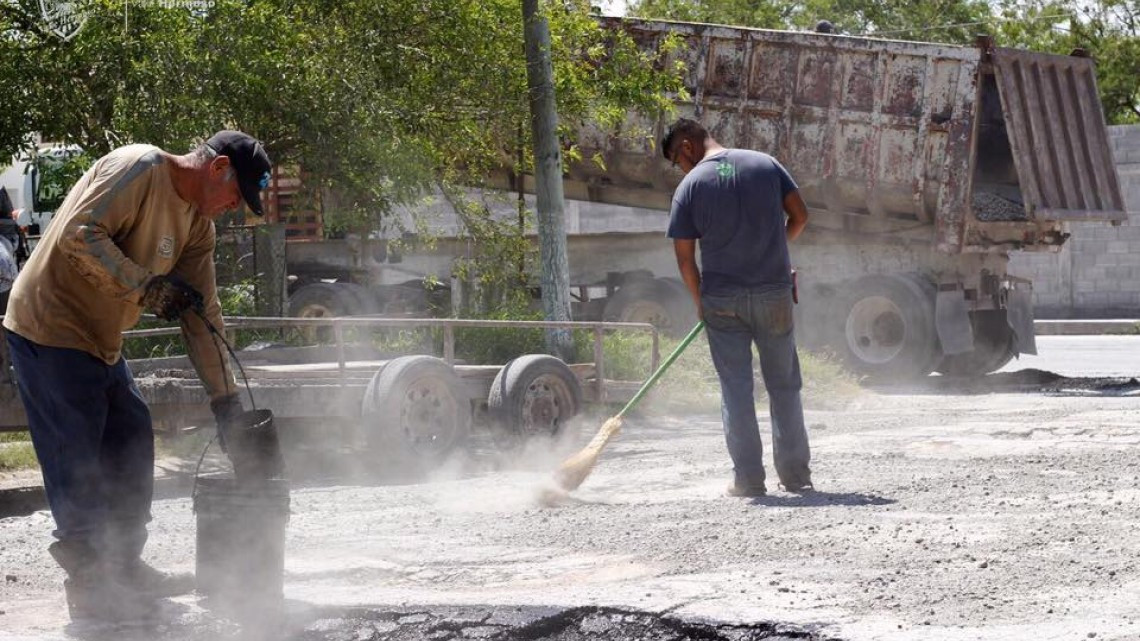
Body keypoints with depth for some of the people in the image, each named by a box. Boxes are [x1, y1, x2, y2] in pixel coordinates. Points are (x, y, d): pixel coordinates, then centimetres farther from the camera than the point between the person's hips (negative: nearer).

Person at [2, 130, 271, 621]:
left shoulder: (199, 225, 10)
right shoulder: (138, 168, -18)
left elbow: (202, 315, 11)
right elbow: (78, 233, -27)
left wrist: (225, 397, 7)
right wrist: (148, 286, -28)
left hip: (100, 342, 10)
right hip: (50, 329, -10)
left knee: (131, 442, 12)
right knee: (77, 459, -7)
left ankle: (125, 568, 23)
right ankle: (91, 588, -1)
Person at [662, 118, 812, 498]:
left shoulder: (690, 186, -4)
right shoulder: (765, 164, 3)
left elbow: (684, 257, -3)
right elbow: (799, 216, 5)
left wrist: (700, 302, 11)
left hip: (722, 299, -2)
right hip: (774, 293, 2)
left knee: (735, 389, 5)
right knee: (784, 385, 12)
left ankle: (748, 478, 3)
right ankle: (796, 474, 15)